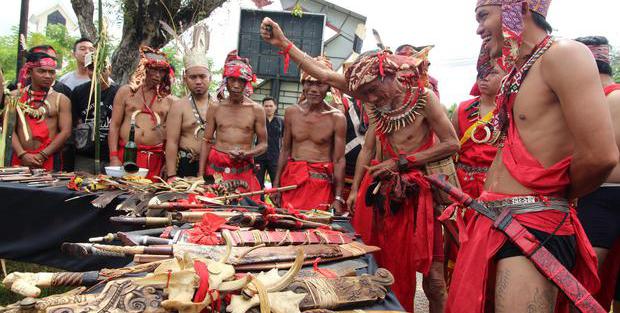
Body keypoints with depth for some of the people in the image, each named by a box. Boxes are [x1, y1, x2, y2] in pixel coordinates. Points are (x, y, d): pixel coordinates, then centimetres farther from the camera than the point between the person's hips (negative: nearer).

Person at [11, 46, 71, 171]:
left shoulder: (61, 100, 3)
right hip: (19, 159, 1)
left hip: (50, 159, -1)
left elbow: (65, 131, -4)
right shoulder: (15, 96, 8)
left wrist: (41, 156, -10)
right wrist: (22, 154, -11)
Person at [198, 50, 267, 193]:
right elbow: (207, 142, 8)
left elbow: (263, 144, 6)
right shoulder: (215, 108, 7)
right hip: (216, 168, 1)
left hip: (243, 170, -1)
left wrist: (247, 154, -14)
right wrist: (201, 174, 2)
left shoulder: (256, 110, 2)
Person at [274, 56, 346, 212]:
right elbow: (285, 150, 12)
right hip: (292, 178, 3)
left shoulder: (337, 118, -6)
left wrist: (338, 198, -8)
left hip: (321, 182, -3)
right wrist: (276, 184, 10)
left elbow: (339, 160, -5)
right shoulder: (291, 112, 4)